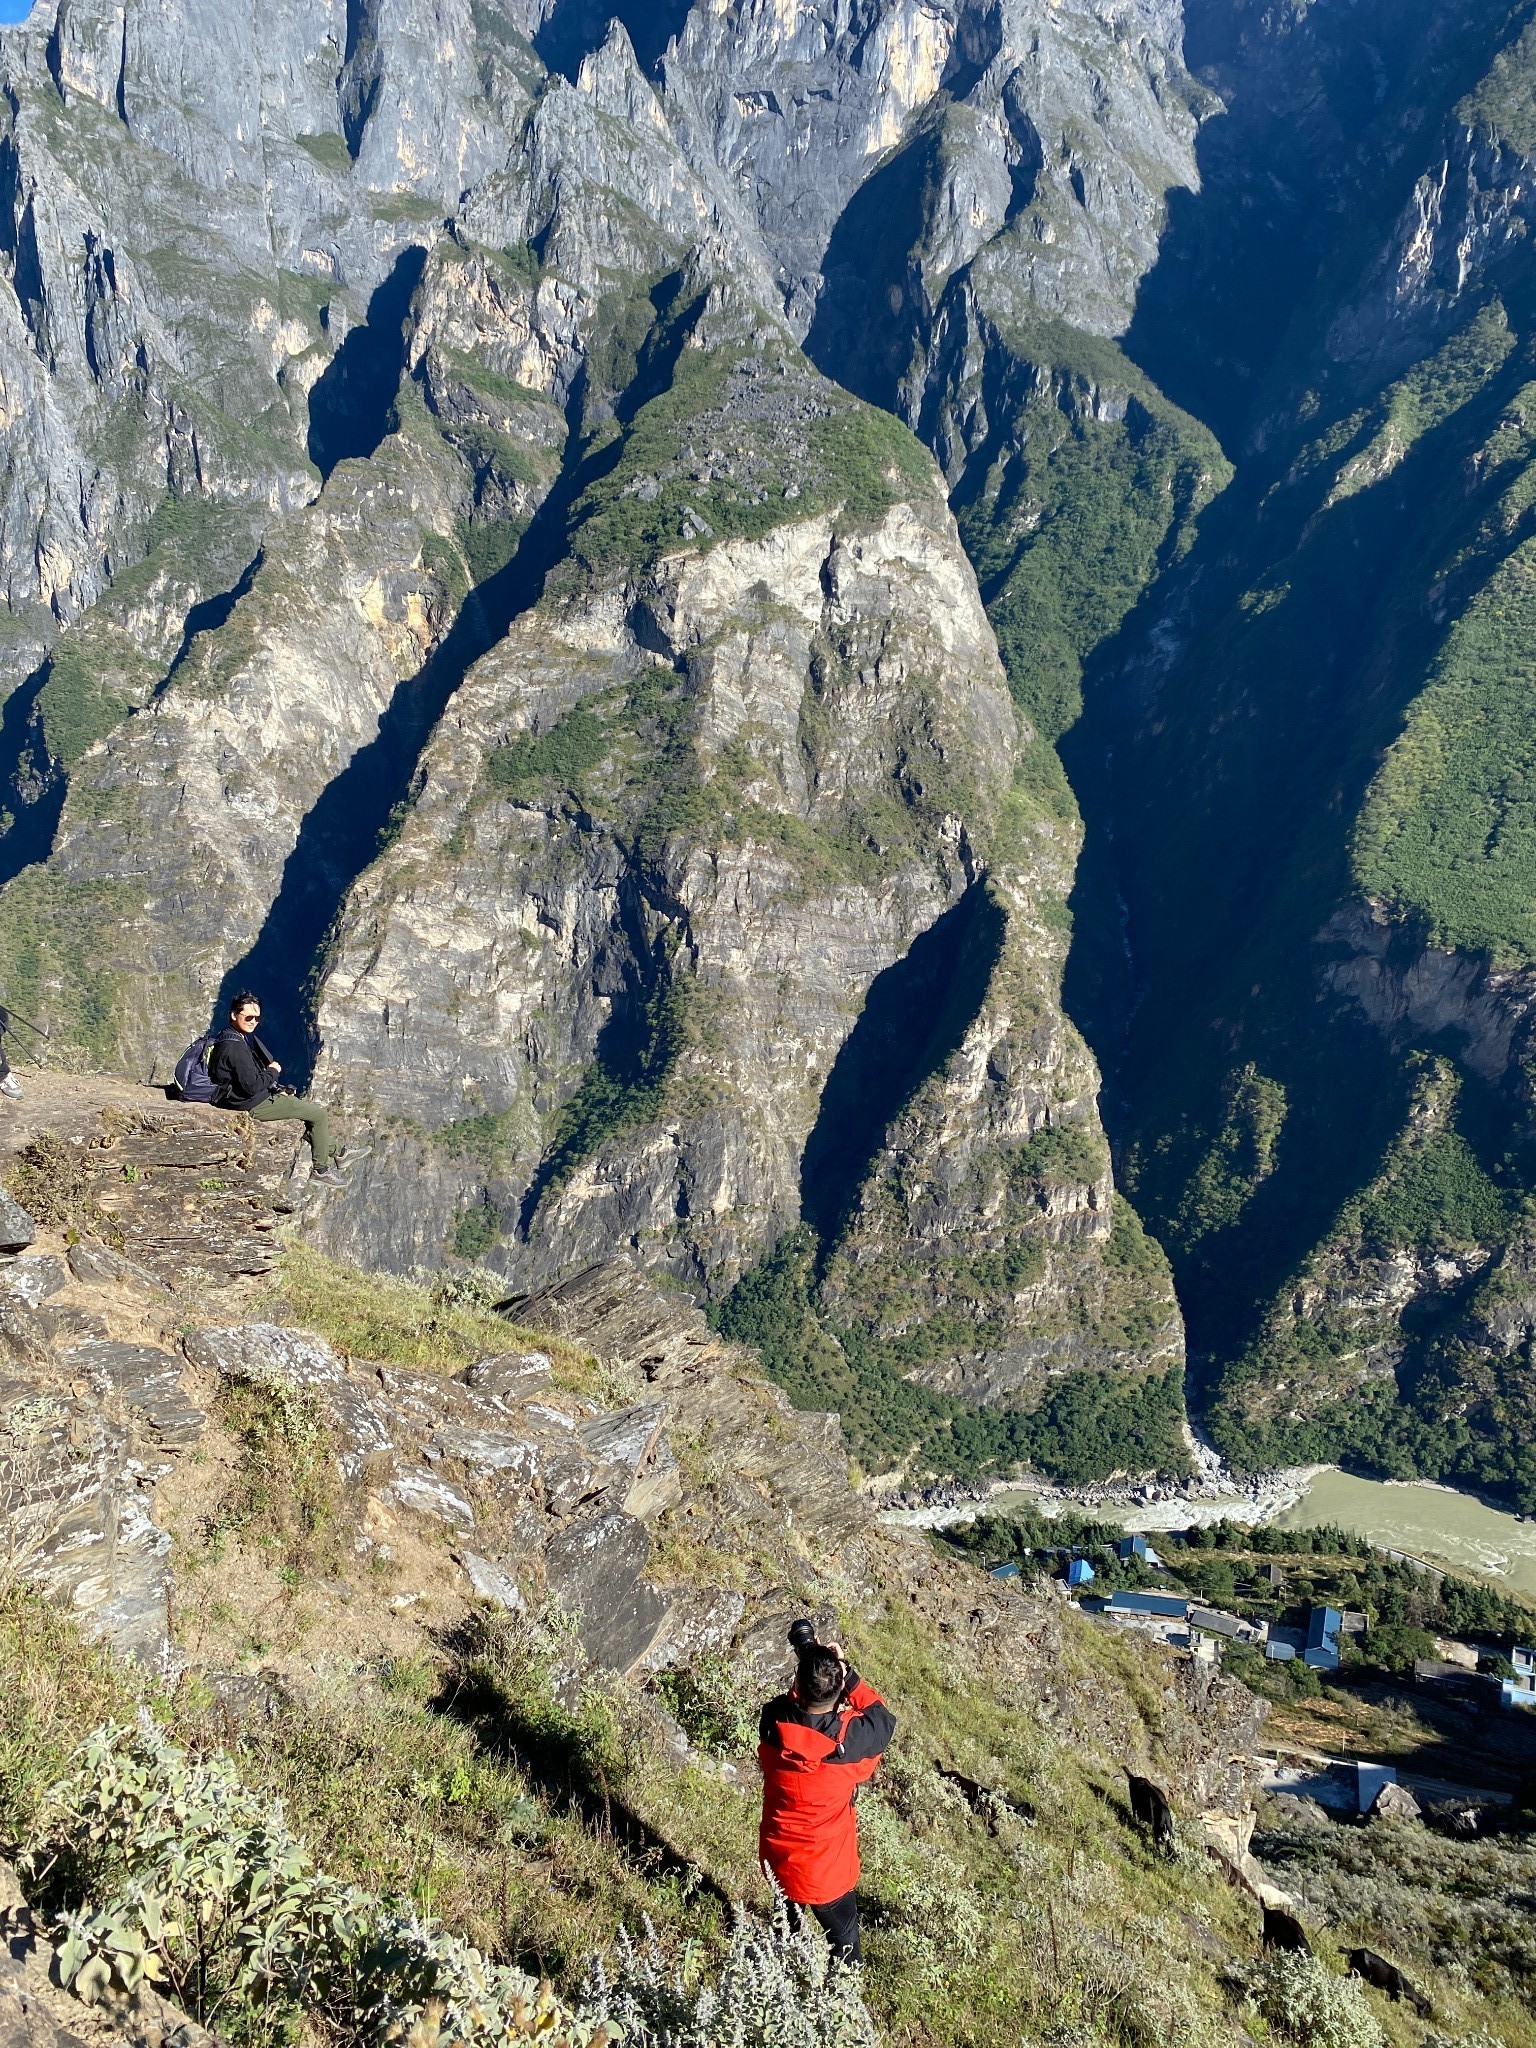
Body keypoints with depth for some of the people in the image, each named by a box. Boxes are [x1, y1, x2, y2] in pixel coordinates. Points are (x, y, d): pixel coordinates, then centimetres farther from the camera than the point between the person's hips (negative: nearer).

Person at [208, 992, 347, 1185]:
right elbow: (252, 1086, -27)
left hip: (262, 1095, 11)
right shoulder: (235, 1046, -26)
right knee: (320, 1115, -6)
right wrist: (273, 1072, -11)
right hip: (253, 1105, -11)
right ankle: (321, 1169, 3)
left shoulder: (229, 1037, 8)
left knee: (318, 1107, 20)